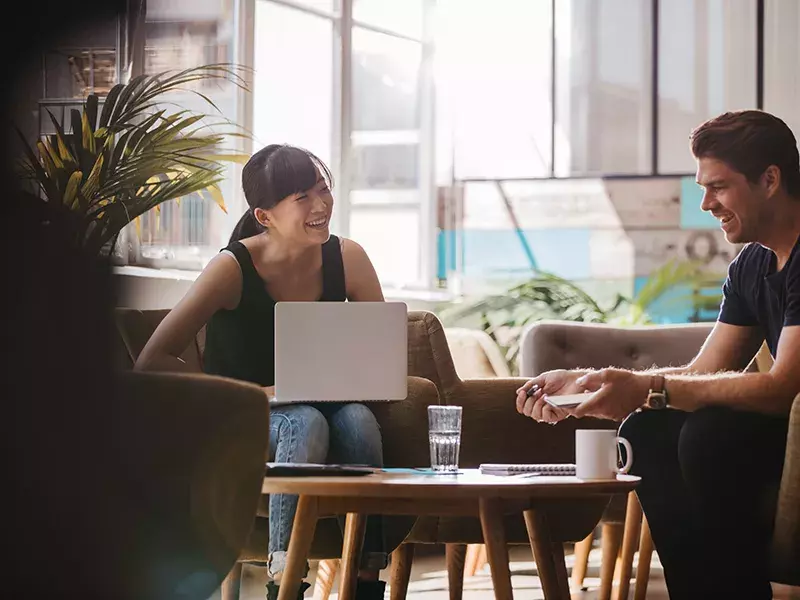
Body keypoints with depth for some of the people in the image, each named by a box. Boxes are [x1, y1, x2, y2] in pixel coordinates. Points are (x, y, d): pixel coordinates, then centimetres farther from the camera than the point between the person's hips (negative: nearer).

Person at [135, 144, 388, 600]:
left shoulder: (346, 259, -3)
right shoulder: (234, 268, -15)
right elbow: (153, 362, -19)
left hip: (319, 410, 4)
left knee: (358, 417, -29)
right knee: (305, 421, -34)